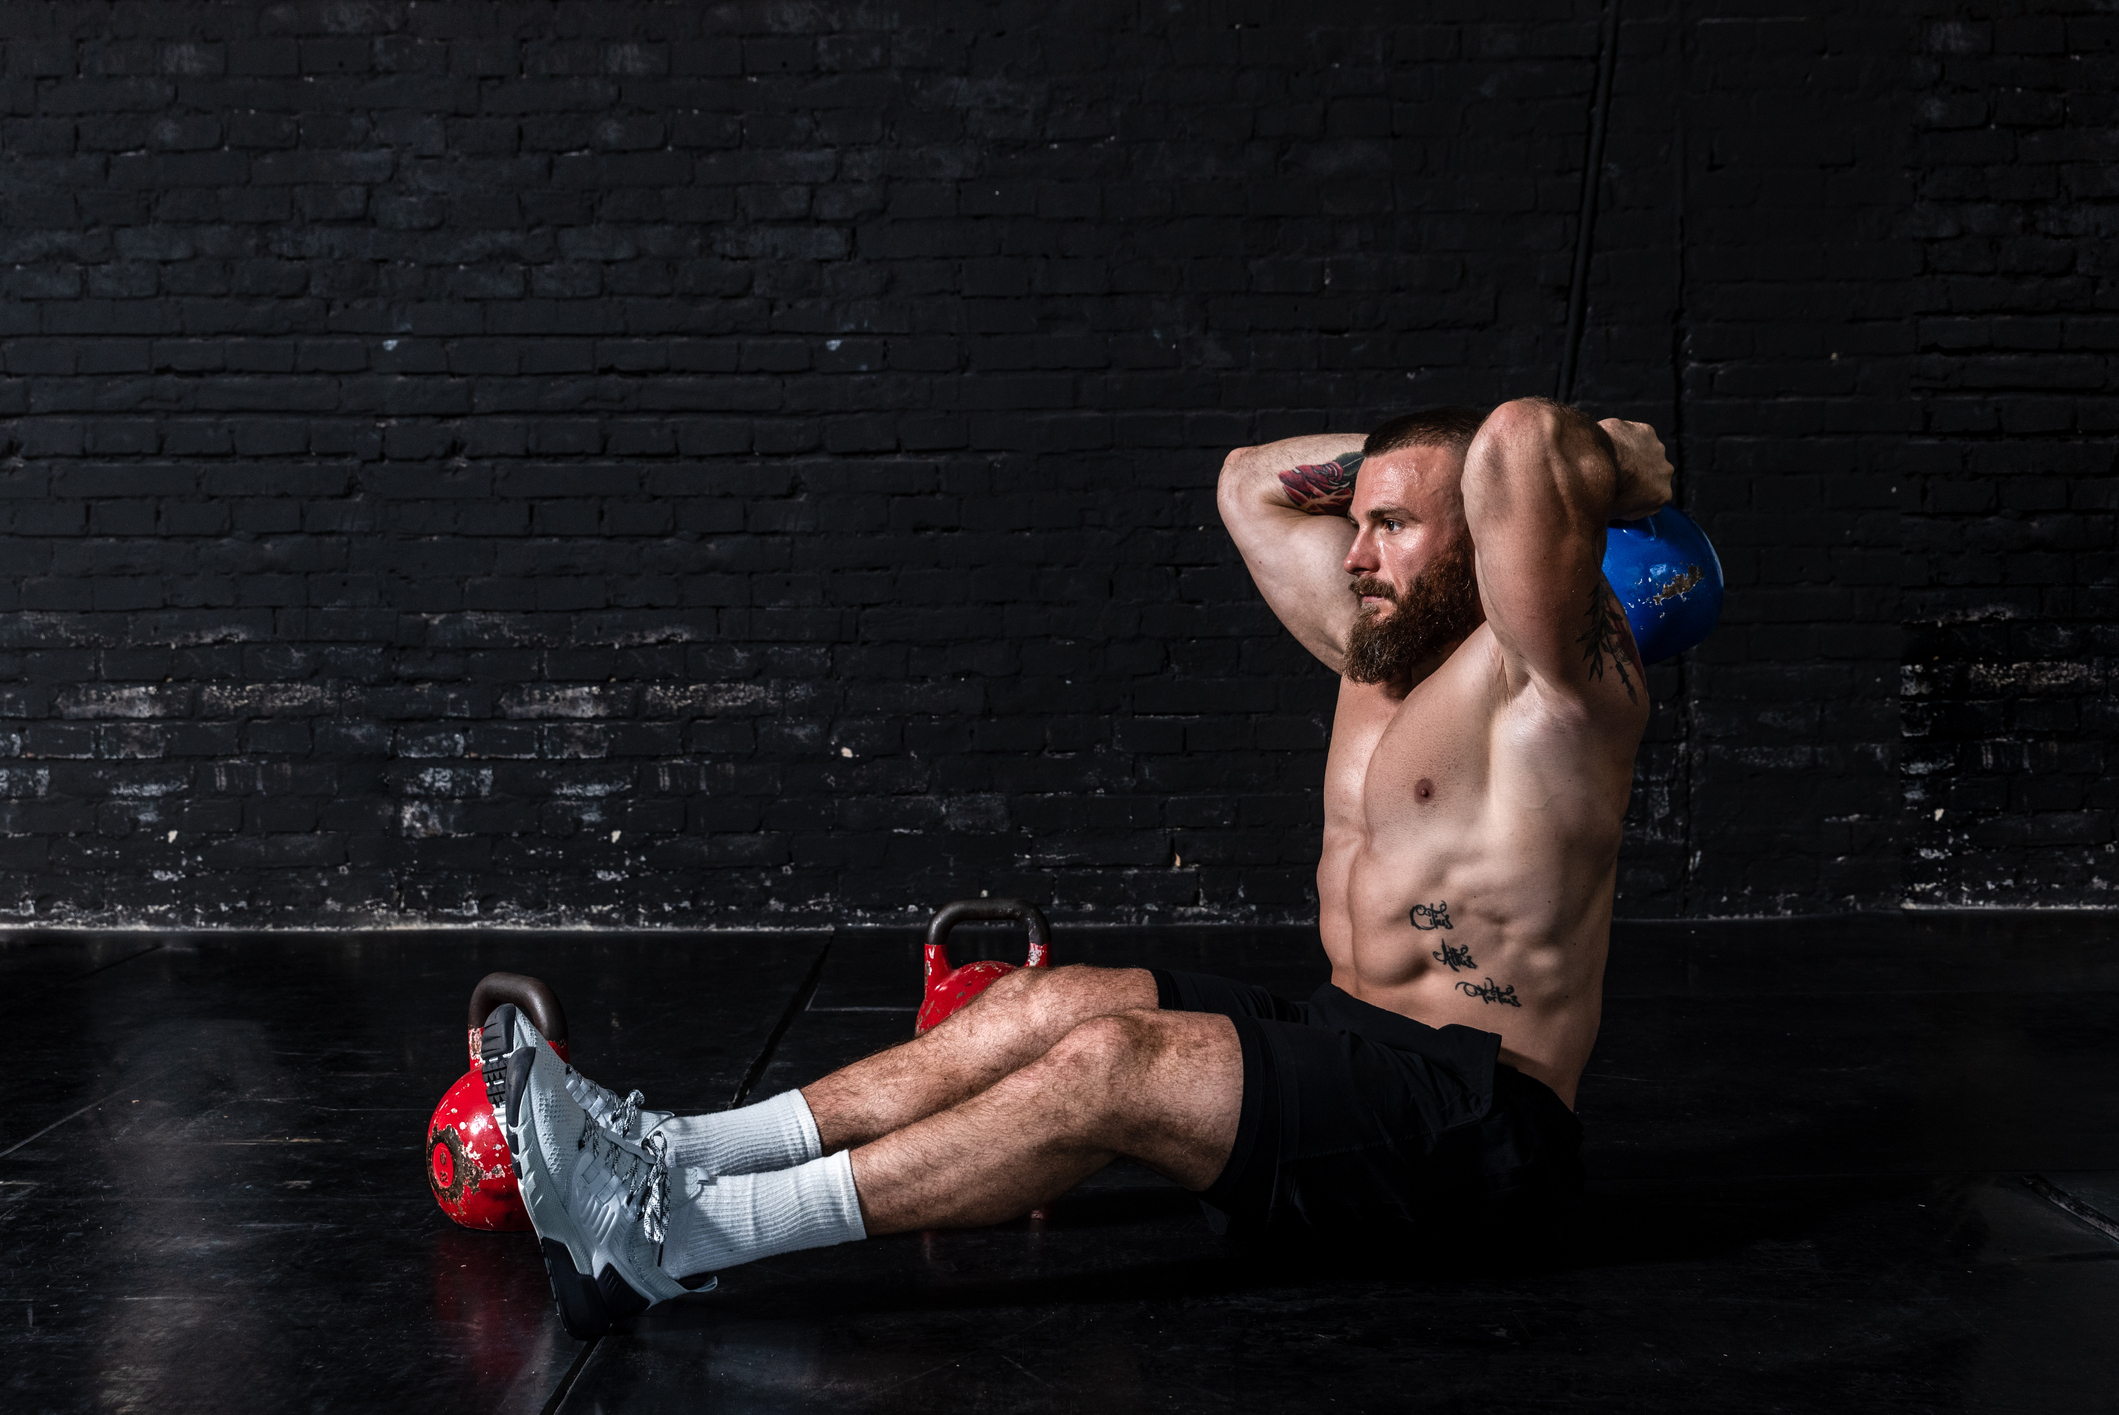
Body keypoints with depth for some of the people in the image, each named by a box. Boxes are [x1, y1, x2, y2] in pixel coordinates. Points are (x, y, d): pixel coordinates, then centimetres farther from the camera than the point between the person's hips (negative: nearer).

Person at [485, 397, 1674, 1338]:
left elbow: (1522, 439, -29)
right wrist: (1391, 455, 17)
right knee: (1053, 1004, -8)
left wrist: (1615, 467, -10)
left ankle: (685, 1240, -29)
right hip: (1351, 1048, 9)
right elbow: (1252, 481, 26)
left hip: (1473, 1114, -9)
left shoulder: (1550, 677, -12)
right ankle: (678, 1158, -14)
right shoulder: (1380, 648, 14)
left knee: (1112, 1062, -26)